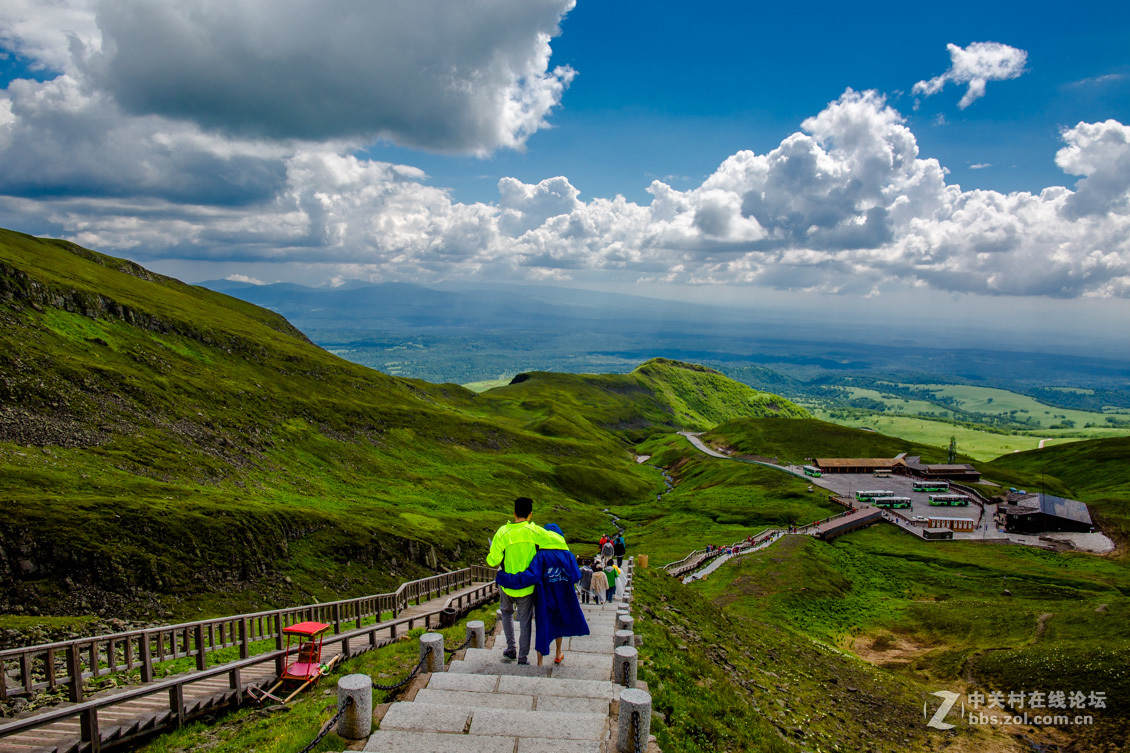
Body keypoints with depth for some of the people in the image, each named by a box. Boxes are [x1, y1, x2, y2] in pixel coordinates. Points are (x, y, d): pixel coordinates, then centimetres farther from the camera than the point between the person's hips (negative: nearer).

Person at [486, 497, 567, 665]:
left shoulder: (502, 532, -13)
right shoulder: (534, 531, -15)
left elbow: (493, 561, -14)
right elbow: (559, 541, -21)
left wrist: (491, 558, 8)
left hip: (508, 584, 1)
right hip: (527, 586, -1)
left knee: (507, 612, 27)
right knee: (525, 621, 13)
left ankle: (511, 650, 27)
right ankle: (523, 657, 18)